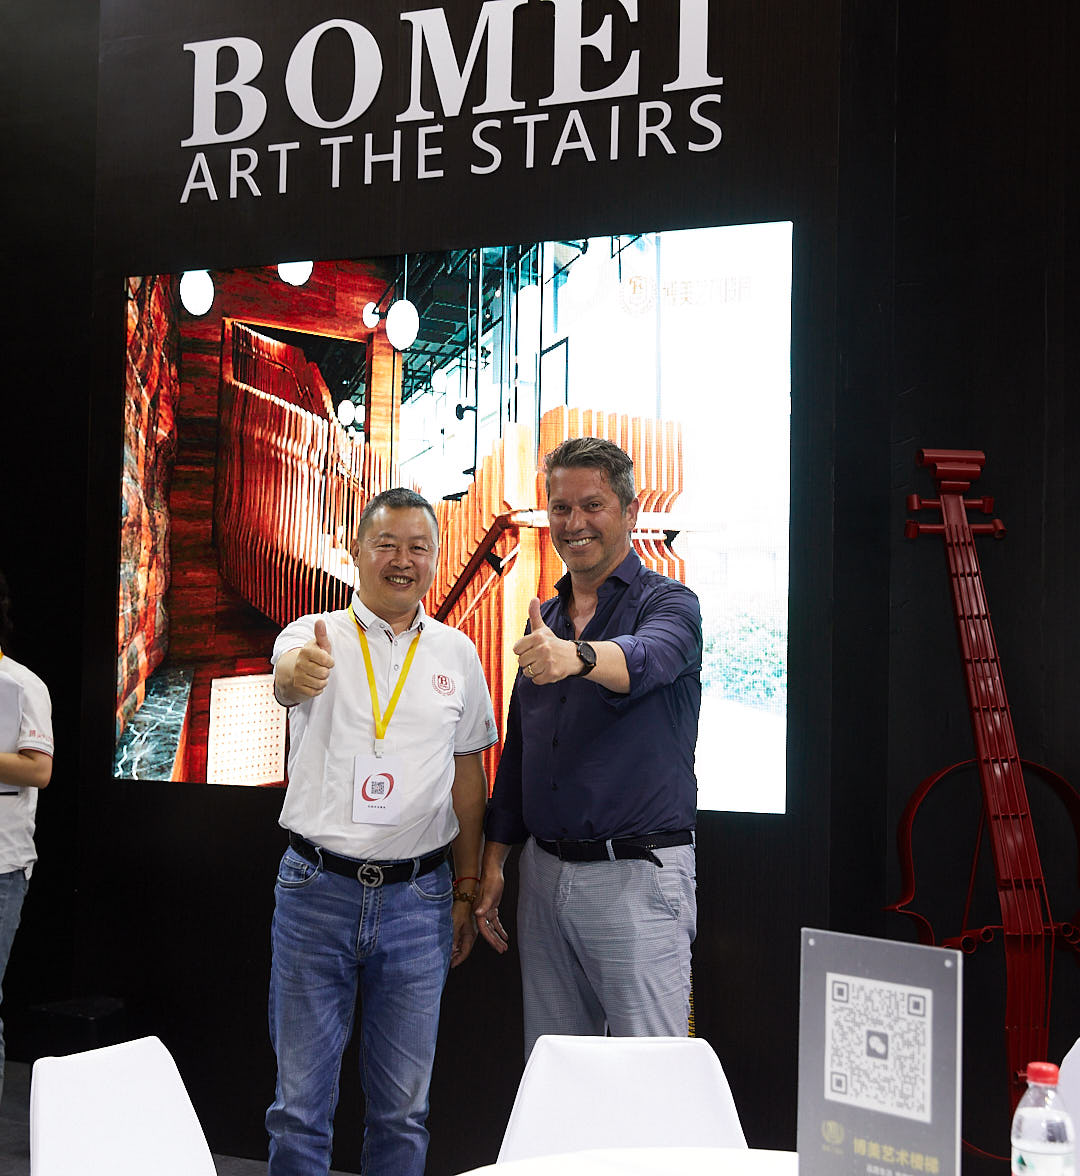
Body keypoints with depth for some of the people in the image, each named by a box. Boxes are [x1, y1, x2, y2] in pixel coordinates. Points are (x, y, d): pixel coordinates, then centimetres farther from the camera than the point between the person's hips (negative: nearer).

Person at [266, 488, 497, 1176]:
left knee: (403, 1106, 11)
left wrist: (467, 892, 8)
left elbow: (469, 778, 11)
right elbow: (287, 675, -26)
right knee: (301, 1100, 6)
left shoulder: (457, 654, 6)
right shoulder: (316, 637, -1)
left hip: (417, 899, 2)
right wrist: (299, 674, -51)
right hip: (316, 891, -2)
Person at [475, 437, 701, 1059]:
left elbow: (648, 658, -29)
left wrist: (576, 655, -50)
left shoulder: (667, 603, -4)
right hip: (544, 873, 6)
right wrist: (494, 860, 13)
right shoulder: (543, 620, 15)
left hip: (638, 876, -6)